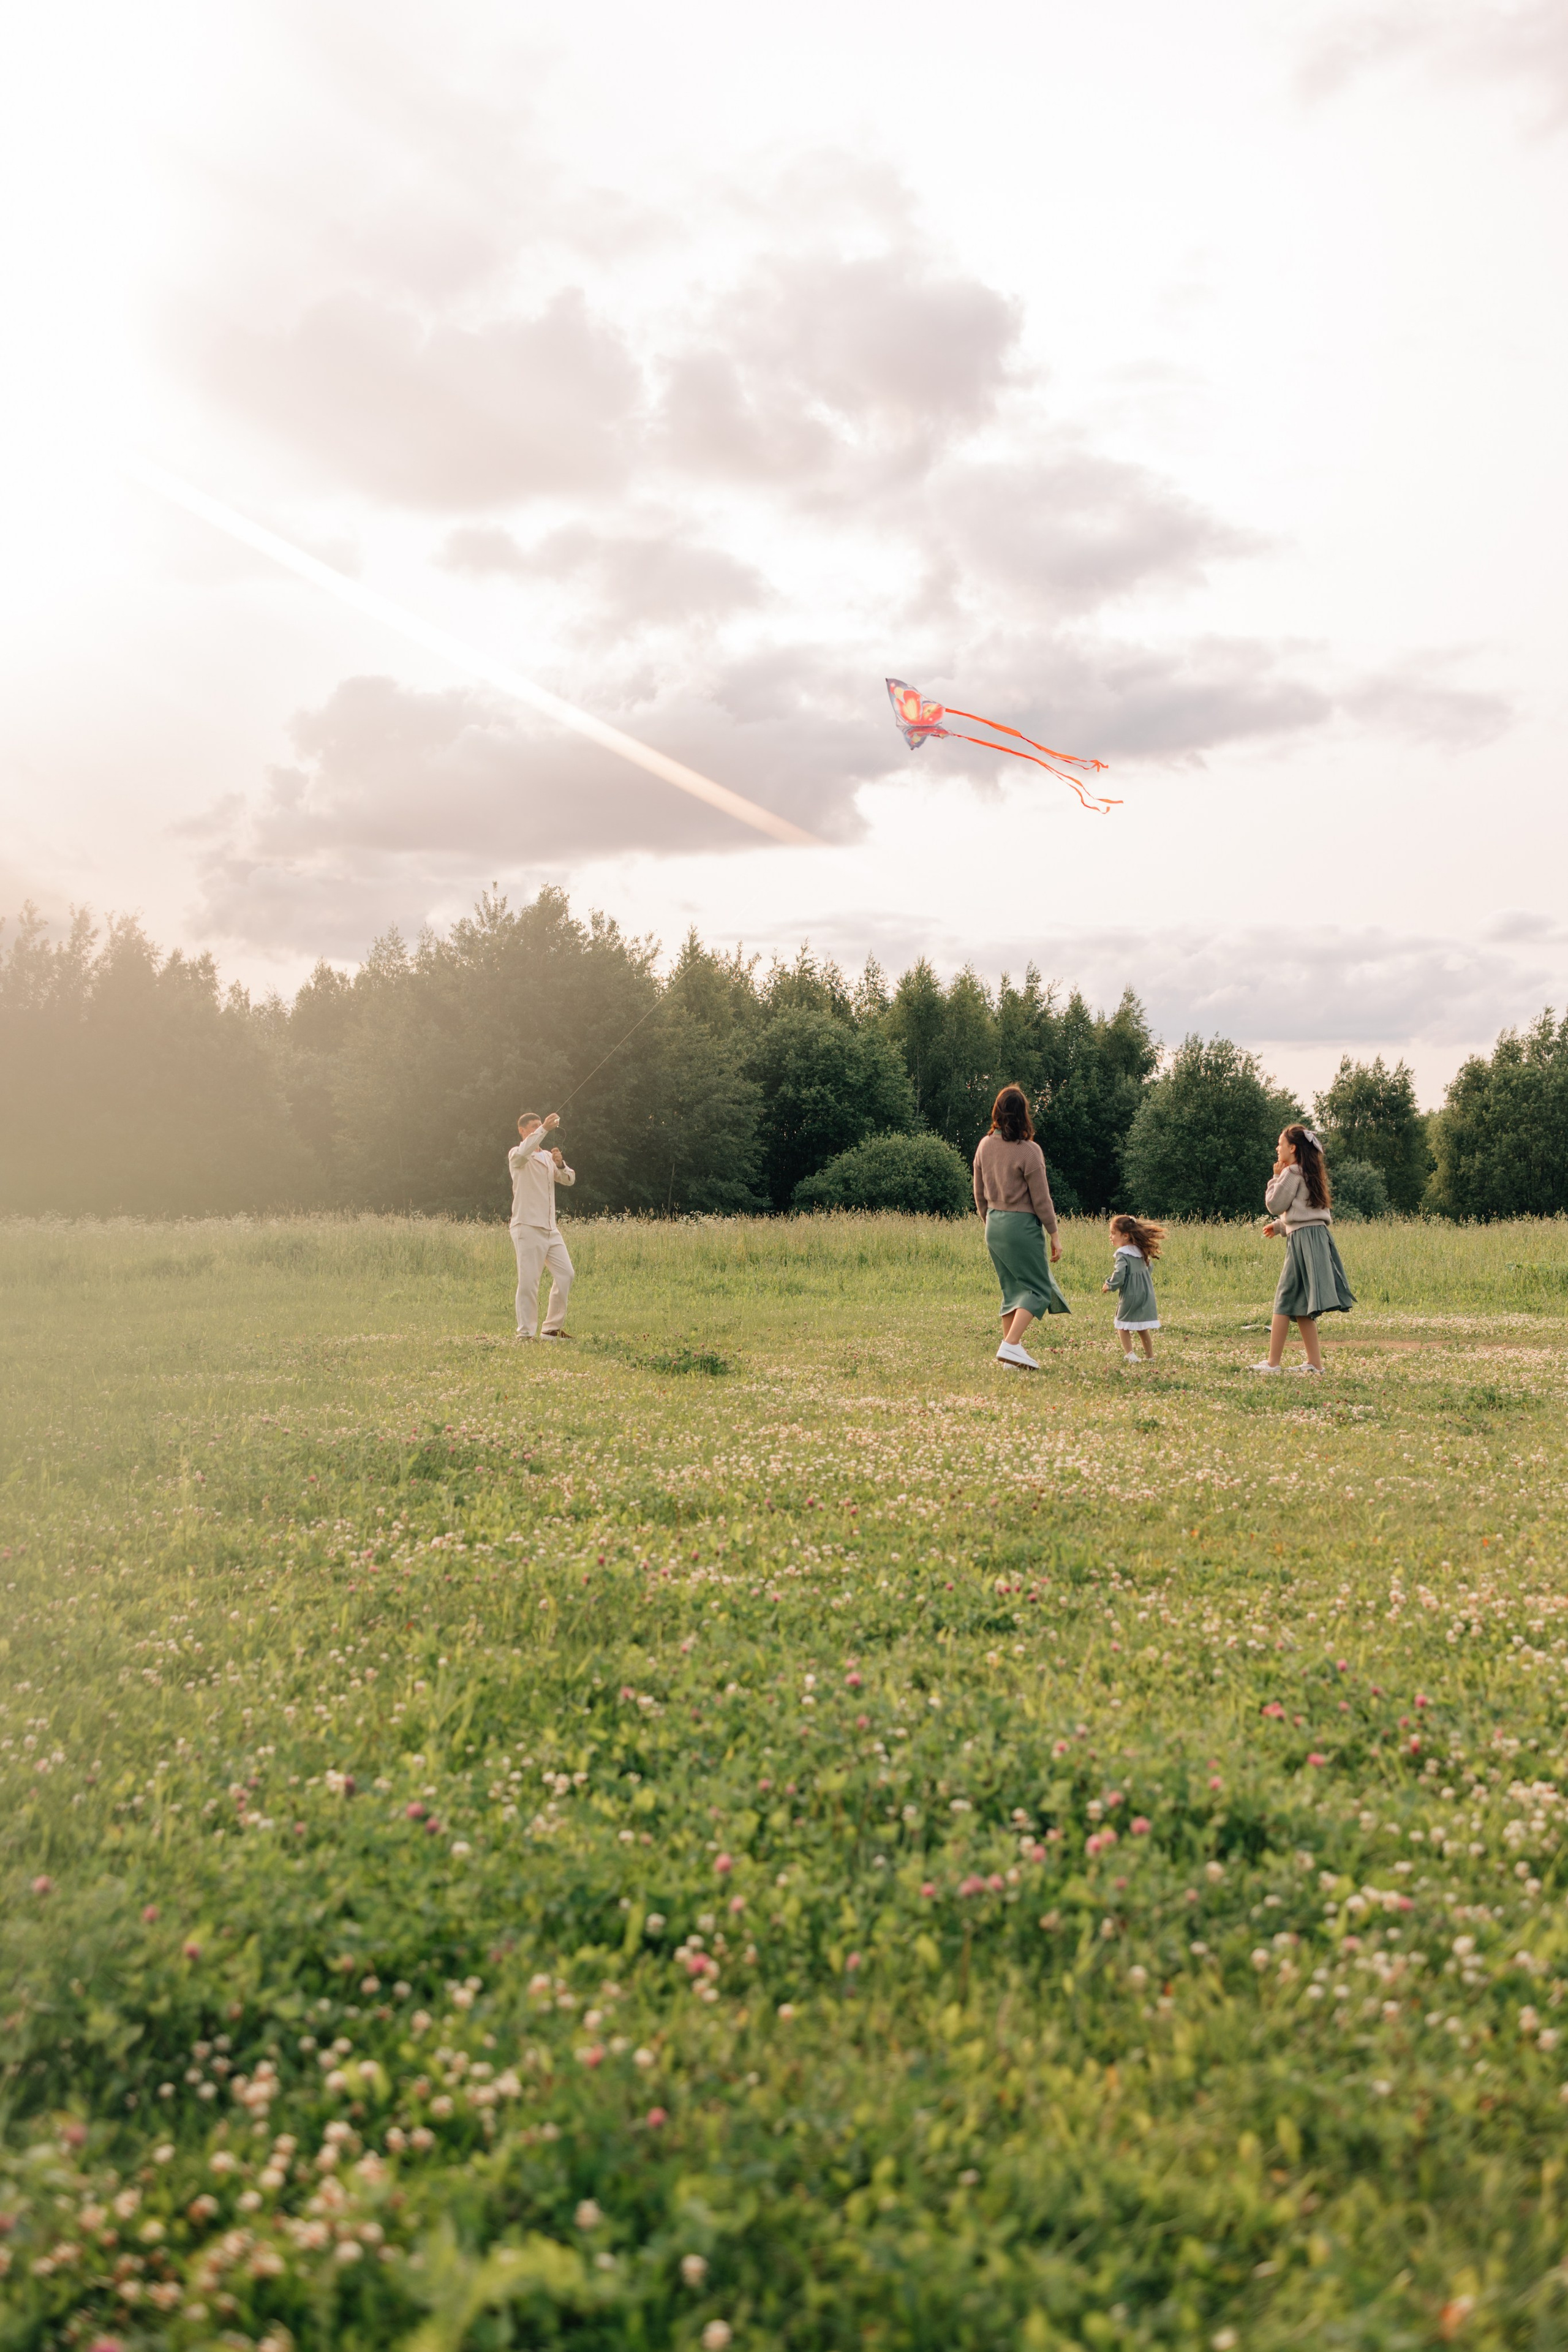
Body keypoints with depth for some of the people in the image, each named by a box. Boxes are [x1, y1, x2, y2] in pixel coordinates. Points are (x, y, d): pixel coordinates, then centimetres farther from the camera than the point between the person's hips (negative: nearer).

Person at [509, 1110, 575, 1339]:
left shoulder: (547, 1156, 19)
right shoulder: (517, 1155, -2)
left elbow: (569, 1179, 8)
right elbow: (524, 1152, -28)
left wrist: (560, 1164, -12)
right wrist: (544, 1129, -31)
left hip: (550, 1228, 7)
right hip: (527, 1226, -7)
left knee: (565, 1274, 5)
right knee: (528, 1281, -8)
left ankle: (553, 1327, 15)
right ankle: (524, 1332, -3)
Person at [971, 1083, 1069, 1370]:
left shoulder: (985, 1145, 3)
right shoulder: (1029, 1151, -15)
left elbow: (979, 1194, 11)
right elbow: (1041, 1199, -11)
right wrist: (1054, 1236, -2)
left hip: (994, 1225, 7)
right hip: (1022, 1225, -7)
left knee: (1012, 1289, 15)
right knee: (1038, 1289, 2)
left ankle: (1012, 1348, 15)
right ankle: (1011, 1345, -12)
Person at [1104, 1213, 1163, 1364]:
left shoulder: (1122, 1255, -17)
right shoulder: (1140, 1252, 8)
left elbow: (1119, 1277, -25)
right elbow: (1150, 1266, 21)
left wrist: (1109, 1285, -7)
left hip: (1130, 1296, -7)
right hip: (1146, 1294, 7)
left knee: (1123, 1325, 6)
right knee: (1142, 1327, 18)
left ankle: (1129, 1355, -5)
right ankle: (1150, 1356, 21)